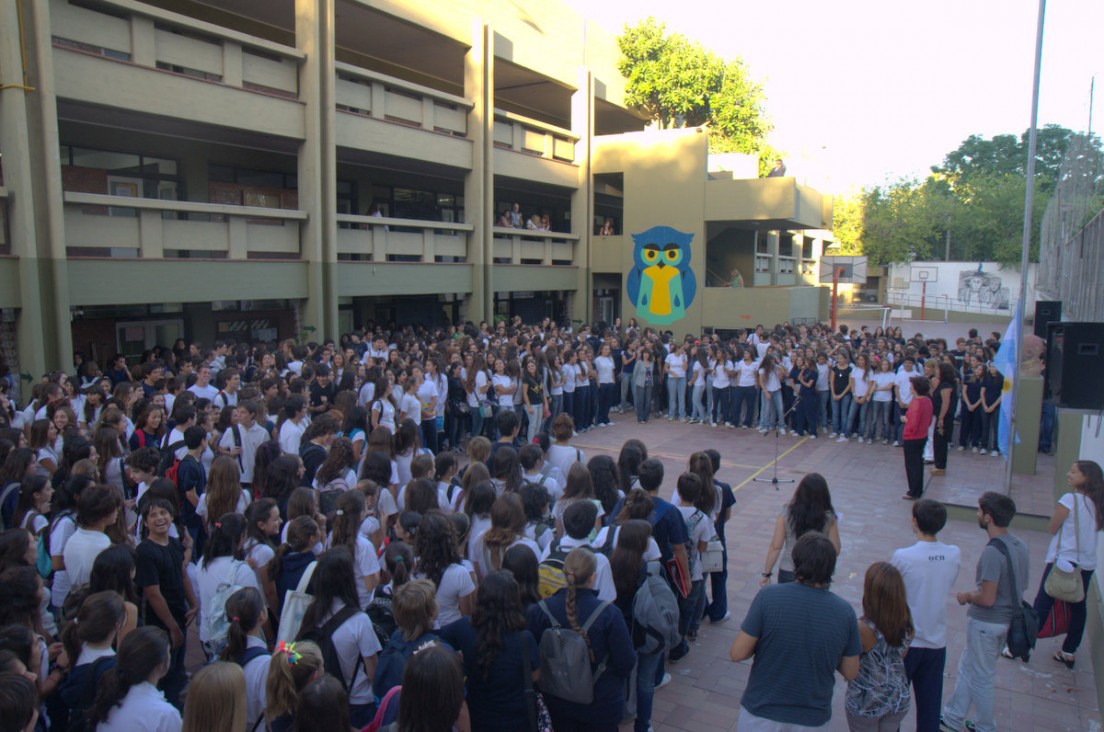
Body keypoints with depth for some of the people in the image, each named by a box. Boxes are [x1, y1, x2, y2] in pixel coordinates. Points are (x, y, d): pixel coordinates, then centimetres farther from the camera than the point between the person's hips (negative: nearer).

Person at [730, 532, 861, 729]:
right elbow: (850, 673, -2)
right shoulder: (845, 612, -12)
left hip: (761, 715, -2)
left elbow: (737, 653, -16)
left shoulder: (768, 596, -20)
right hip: (813, 720, 2)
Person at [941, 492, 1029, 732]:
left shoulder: (992, 552, -29)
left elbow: (987, 599, -27)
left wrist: (967, 597, -7)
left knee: (980, 678, 12)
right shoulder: (1020, 546, -1)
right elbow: (1021, 585, 11)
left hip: (986, 624, -9)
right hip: (1007, 619, 9)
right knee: (967, 667, 22)